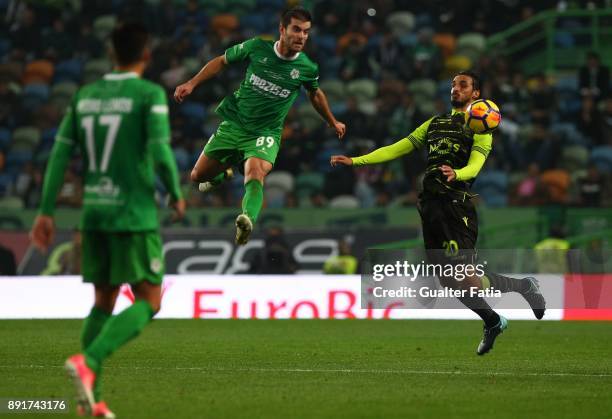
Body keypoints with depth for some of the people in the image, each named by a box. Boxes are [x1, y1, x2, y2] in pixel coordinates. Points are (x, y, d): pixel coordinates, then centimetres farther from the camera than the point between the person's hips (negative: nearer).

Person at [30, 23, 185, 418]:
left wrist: (47, 212, 8)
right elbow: (160, 152, -15)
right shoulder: (151, 95, -7)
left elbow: (60, 154, 6)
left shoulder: (84, 96, 9)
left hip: (94, 214, 6)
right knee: (149, 302, 0)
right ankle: (88, 361, -21)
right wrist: (176, 196, 1)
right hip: (134, 215, -6)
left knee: (104, 302, 16)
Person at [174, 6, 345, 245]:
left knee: (256, 171, -34)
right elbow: (222, 62, 7)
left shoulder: (307, 69, -6)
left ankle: (248, 219, -59)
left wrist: (333, 123, 30)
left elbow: (315, 94, 18)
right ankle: (223, 174, 47)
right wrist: (192, 84, 0)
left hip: (265, 133, -2)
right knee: (198, 176, 10)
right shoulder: (256, 47, -9)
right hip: (233, 124, 2)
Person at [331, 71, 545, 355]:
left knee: (465, 282, -15)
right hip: (429, 205, 6)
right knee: (448, 282, 4)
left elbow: (474, 166, -14)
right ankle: (493, 323, 24)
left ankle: (524, 286, 8)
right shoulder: (434, 123, 22)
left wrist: (455, 174, -37)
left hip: (456, 206, -6)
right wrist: (354, 161, 10)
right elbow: (397, 149, 19)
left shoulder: (479, 128, 3)